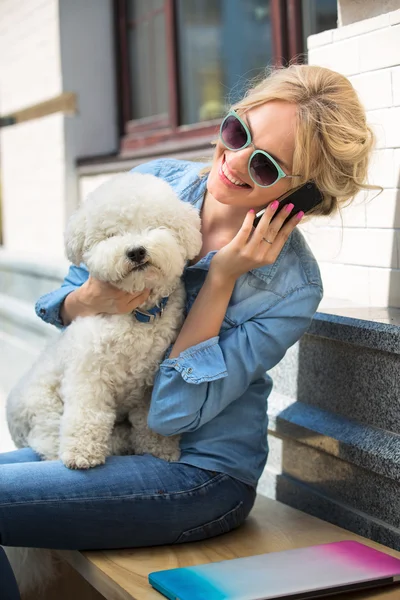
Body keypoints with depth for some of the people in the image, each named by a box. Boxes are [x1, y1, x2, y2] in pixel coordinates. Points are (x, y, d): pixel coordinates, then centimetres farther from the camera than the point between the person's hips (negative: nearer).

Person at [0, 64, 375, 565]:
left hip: (203, 473, -6)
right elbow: (64, 303, 6)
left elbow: (175, 412, -19)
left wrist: (222, 277, -23)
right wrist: (90, 302, -19)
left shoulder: (290, 285, -17)